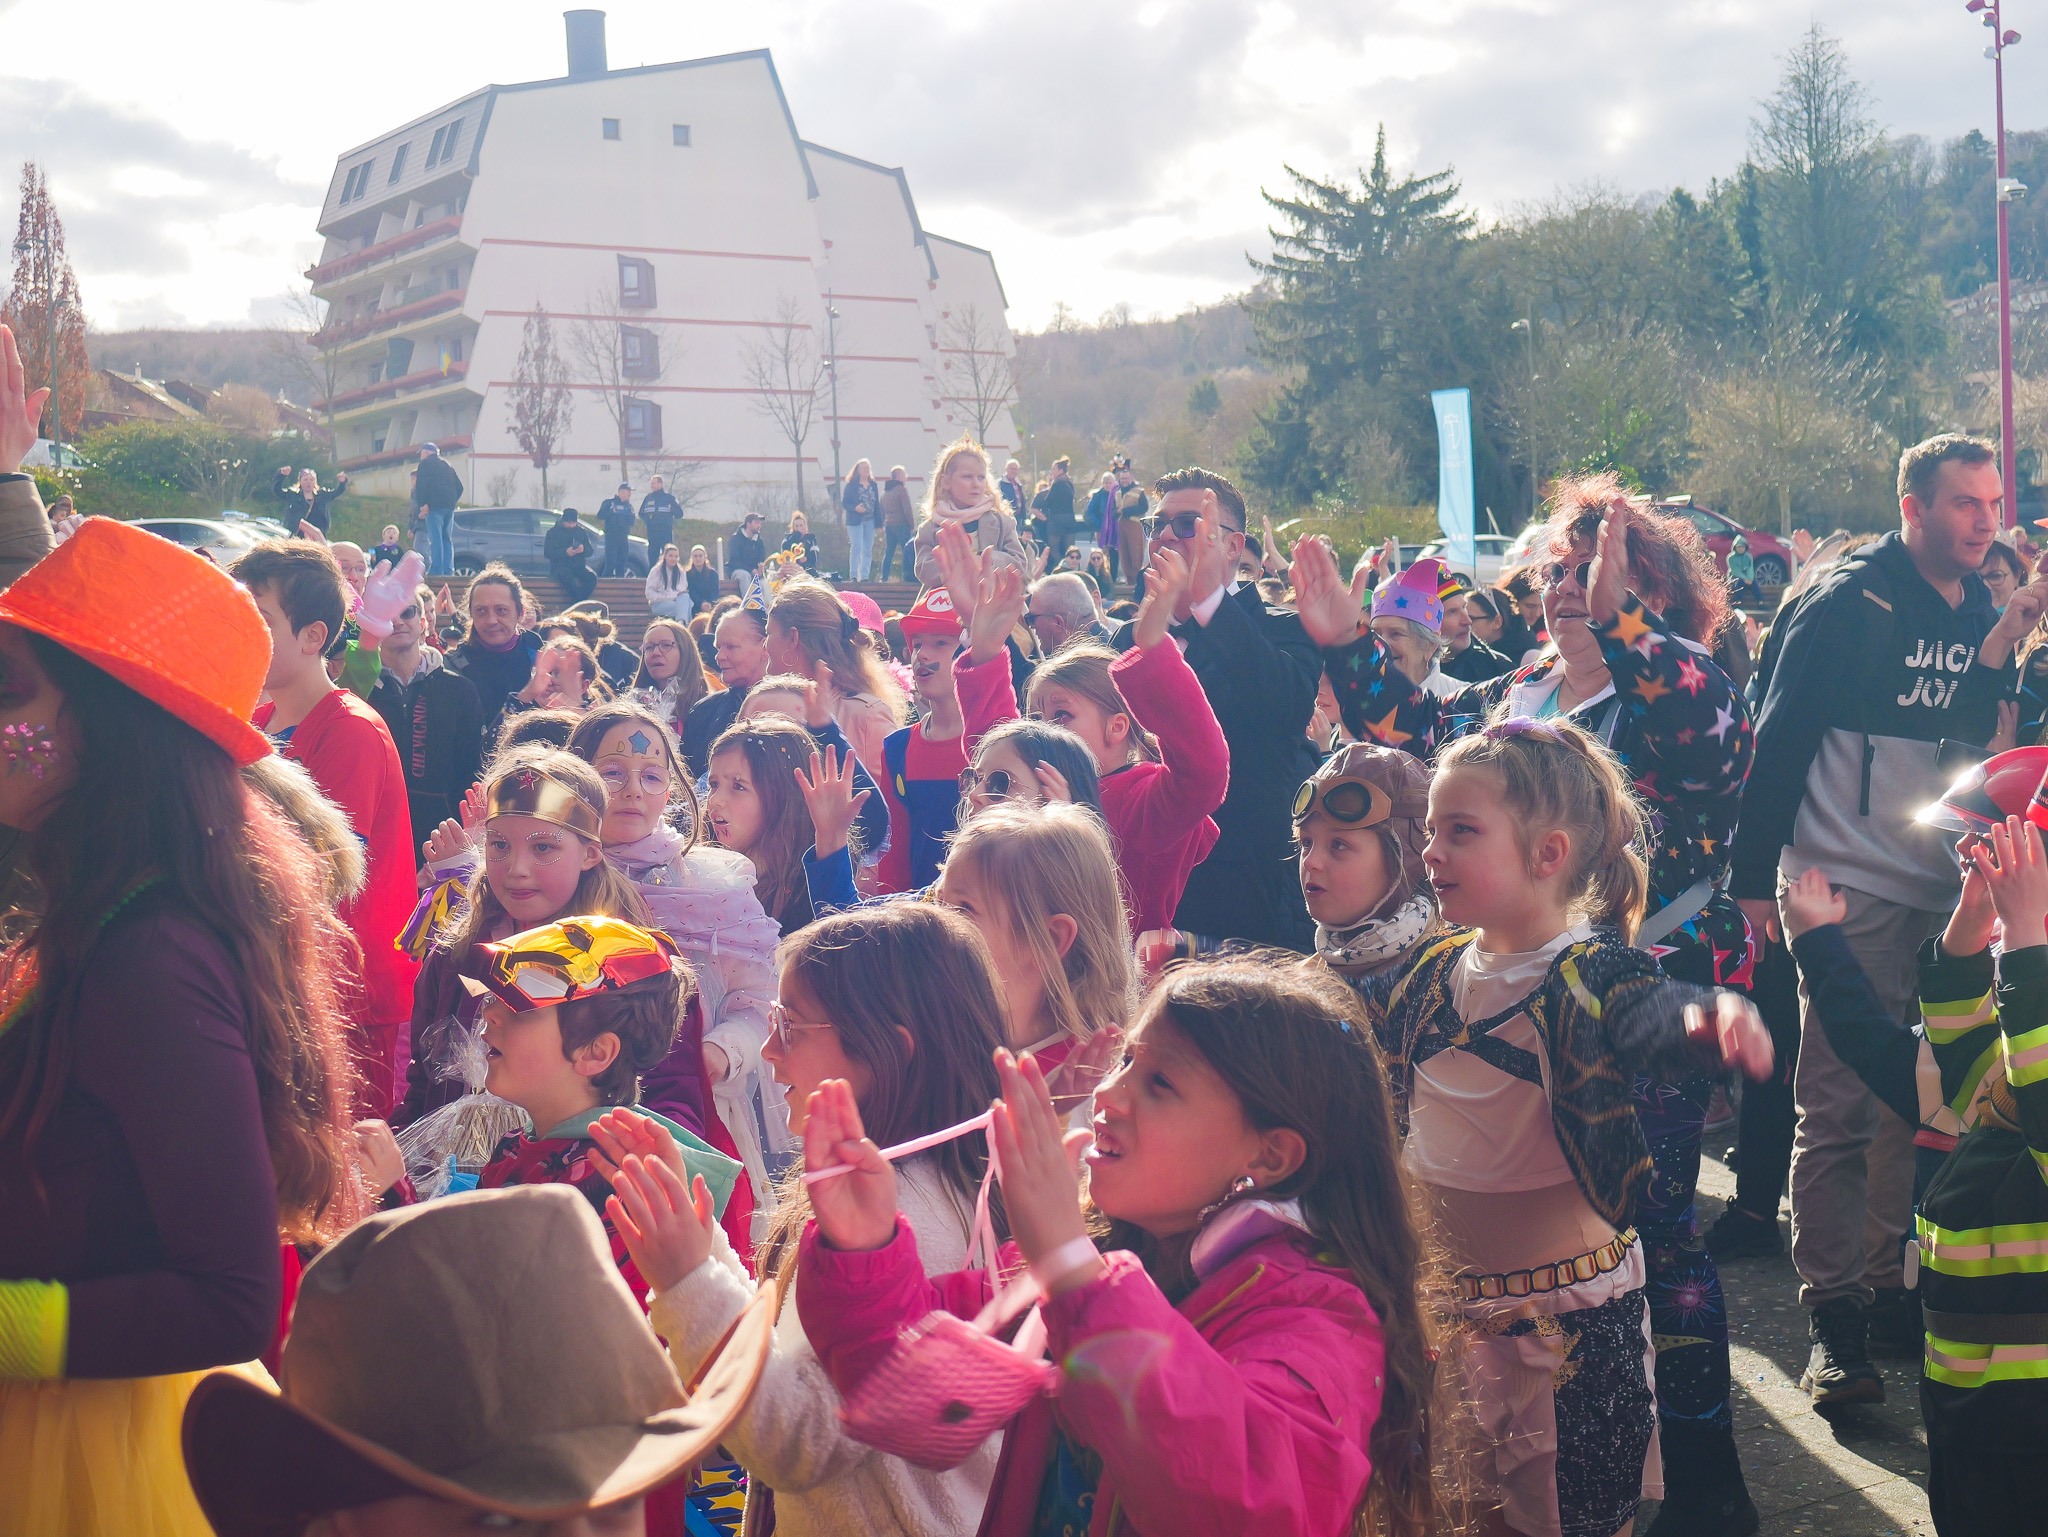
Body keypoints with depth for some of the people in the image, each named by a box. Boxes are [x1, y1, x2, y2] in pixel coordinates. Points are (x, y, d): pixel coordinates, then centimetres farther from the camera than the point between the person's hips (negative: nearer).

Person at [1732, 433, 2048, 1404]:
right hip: (1855, 893, -6)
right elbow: (1778, 741, -9)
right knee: (1840, 1108, -3)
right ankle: (1832, 1316, 1)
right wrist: (1756, 876, -11)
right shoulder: (1848, 605, -8)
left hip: (1942, 890, 6)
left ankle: (1888, 1286, 22)